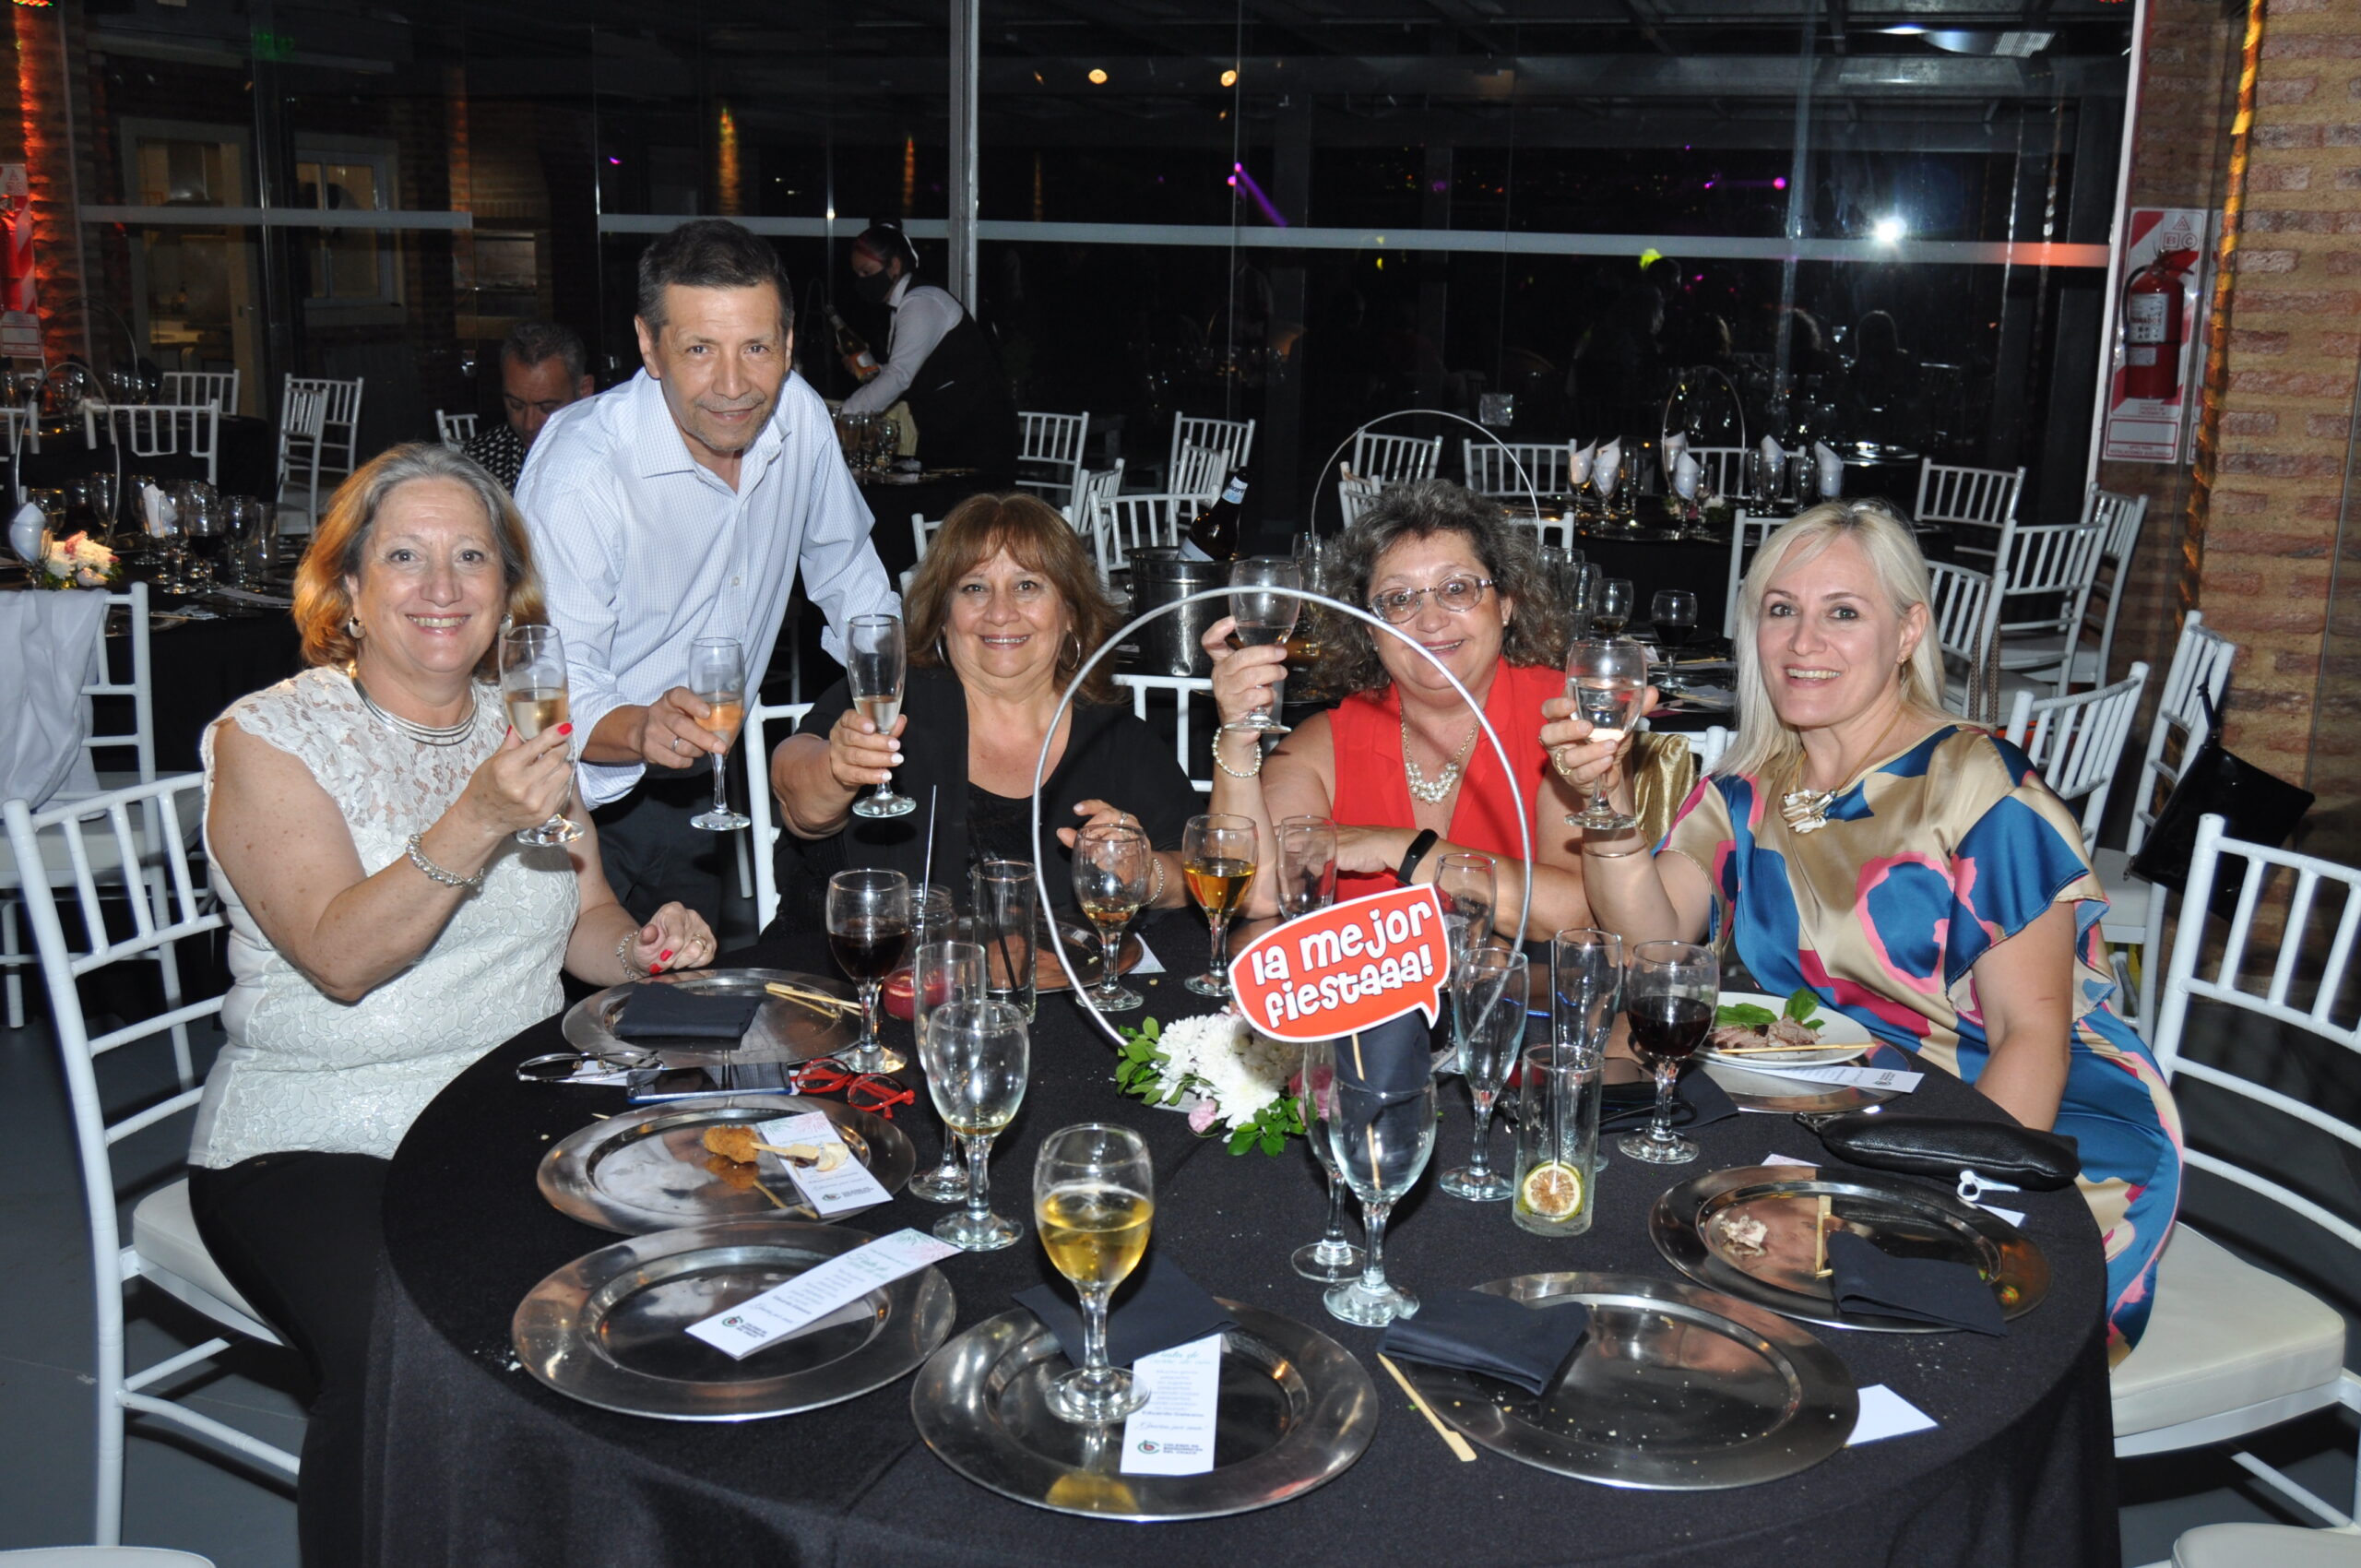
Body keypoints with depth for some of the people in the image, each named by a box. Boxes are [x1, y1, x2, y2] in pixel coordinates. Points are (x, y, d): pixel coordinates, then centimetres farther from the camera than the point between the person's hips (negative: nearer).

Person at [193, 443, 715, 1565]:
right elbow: (341, 958, -18)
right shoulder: (268, 738, -5)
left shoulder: (522, 726, 12)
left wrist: (639, 948, -6)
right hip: (313, 1140, -4)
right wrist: (478, 824, -32)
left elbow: (580, 921, 17)